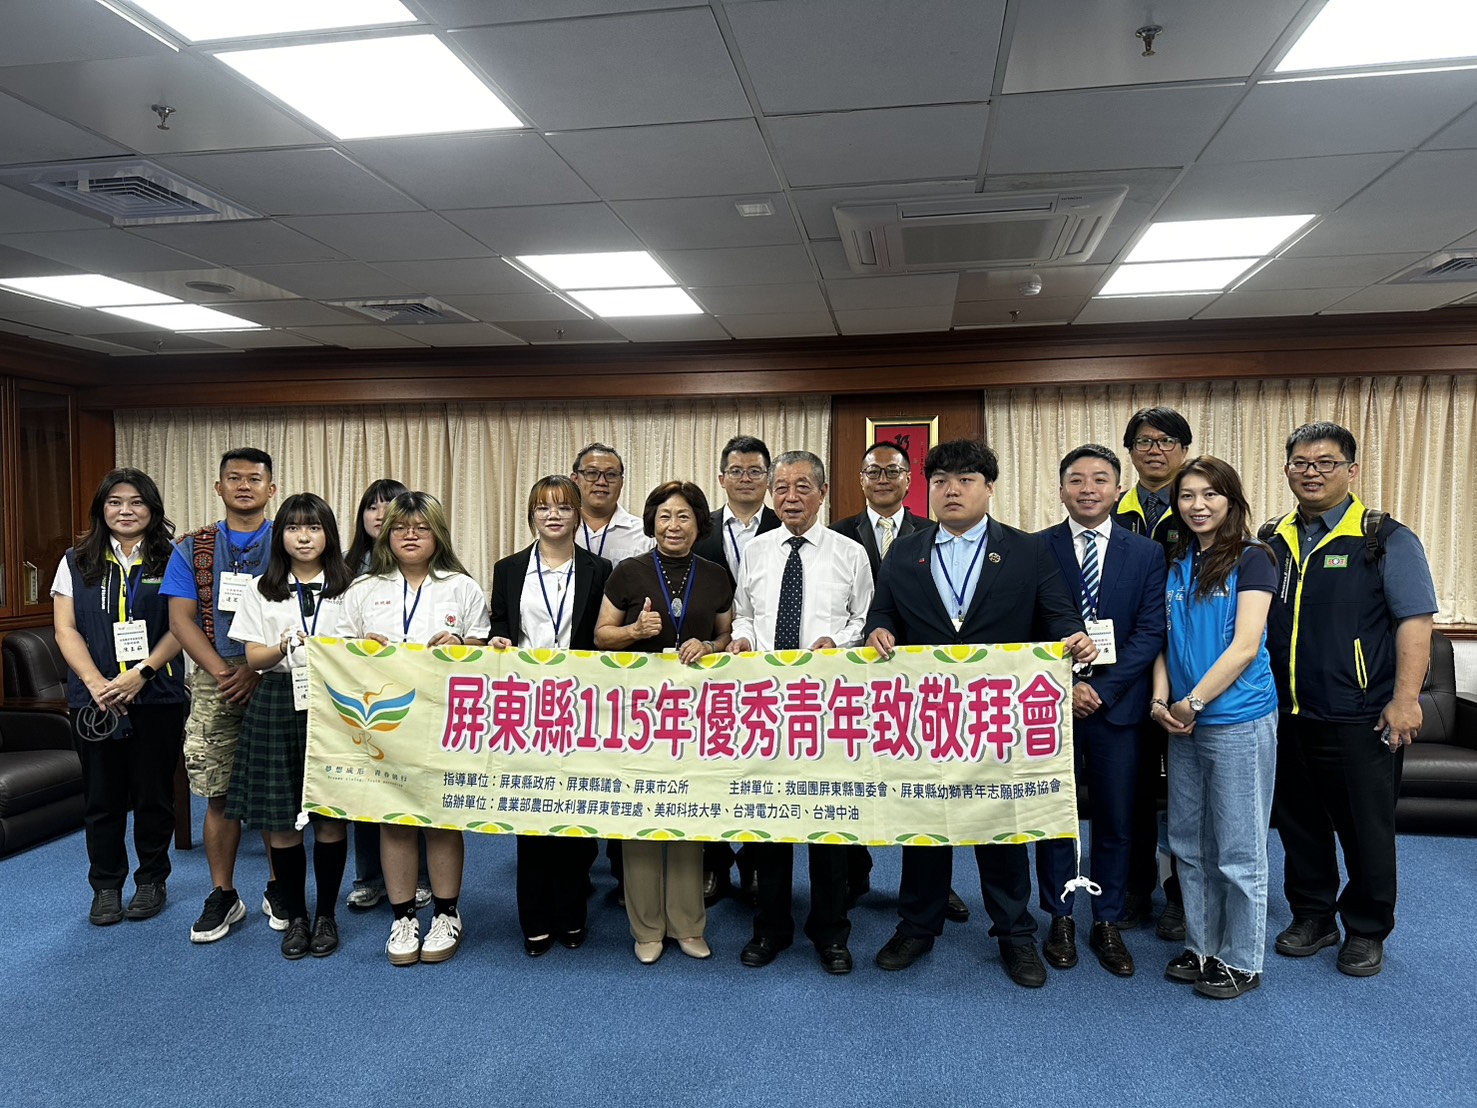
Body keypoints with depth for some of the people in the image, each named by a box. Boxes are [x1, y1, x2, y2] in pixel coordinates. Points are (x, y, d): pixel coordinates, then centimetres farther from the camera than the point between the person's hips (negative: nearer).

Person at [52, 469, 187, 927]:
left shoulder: (171, 561, 2)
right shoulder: (76, 562, 8)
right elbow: (66, 630, 2)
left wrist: (141, 673, -16)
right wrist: (96, 682, -12)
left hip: (157, 696, -1)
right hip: (94, 698, 2)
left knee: (154, 793, 7)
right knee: (102, 796, 9)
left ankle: (152, 880, 22)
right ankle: (106, 886, 23)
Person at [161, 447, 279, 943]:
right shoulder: (191, 549, 10)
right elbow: (181, 618, 3)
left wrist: (258, 669, -14)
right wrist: (222, 672, -10)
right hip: (213, 684, 2)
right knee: (220, 794, 5)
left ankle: (279, 891, 19)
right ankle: (223, 895, 20)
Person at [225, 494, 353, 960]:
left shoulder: (349, 588, 6)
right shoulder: (263, 591, 8)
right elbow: (254, 658, 2)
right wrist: (283, 648, -19)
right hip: (278, 706, 1)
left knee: (331, 818, 3)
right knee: (280, 821, 4)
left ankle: (326, 915, 20)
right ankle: (295, 917, 21)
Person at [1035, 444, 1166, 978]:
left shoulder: (1147, 554, 4)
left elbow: (1150, 632, -3)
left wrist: (1100, 689, -12)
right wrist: (1062, 688, -12)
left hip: (1117, 705, 1)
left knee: (1115, 821, 10)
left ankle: (1107, 923, 25)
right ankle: (1060, 919, 24)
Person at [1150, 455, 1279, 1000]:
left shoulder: (1252, 558, -7)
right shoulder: (1176, 564, 10)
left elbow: (1245, 646, -14)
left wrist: (1193, 702, -15)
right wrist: (1161, 700, -4)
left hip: (1238, 722, -6)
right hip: (1183, 725, 6)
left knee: (1238, 850, 6)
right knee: (1189, 844, 15)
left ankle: (1241, 961, 22)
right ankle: (1201, 947, 30)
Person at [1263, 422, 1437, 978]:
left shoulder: (1387, 539, -4)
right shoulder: (1270, 542, 8)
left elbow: (1414, 621, -9)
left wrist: (1405, 700, -17)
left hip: (1360, 718, -4)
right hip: (1287, 716, 4)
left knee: (1367, 829, 8)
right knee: (1299, 823, 14)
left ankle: (1367, 932, 27)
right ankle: (1311, 916, 32)